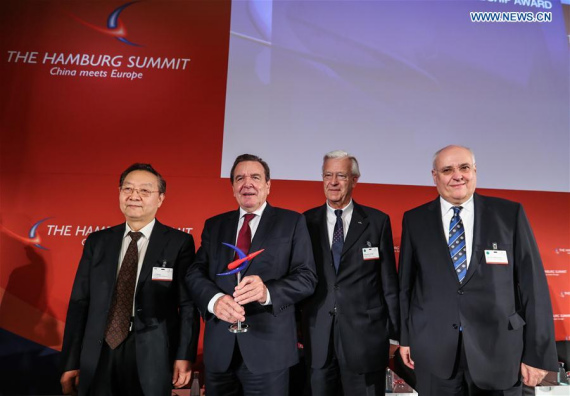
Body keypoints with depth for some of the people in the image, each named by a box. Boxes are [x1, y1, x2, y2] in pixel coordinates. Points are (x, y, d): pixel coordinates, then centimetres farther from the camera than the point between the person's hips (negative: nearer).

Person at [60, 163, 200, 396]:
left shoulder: (179, 243, -5)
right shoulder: (97, 241, 6)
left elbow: (188, 305, -5)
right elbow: (80, 302, 5)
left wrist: (184, 357, -9)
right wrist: (71, 362, 3)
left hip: (151, 357, -3)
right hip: (98, 356, 3)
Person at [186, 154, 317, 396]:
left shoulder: (292, 222, 0)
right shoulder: (214, 225, 10)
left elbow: (306, 276, -7)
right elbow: (195, 273, 2)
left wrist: (268, 292, -26)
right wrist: (215, 299, -19)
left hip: (269, 347, -3)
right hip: (219, 348, 3)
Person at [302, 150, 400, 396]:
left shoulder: (378, 221, -1)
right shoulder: (307, 221, 3)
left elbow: (389, 281, 1)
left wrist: (396, 332, 2)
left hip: (365, 335, -1)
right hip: (317, 336, 2)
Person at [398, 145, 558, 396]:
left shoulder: (510, 214, -2)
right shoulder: (415, 220, 0)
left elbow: (533, 285, -2)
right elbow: (405, 283, 4)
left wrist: (538, 352, -3)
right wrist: (405, 337, 6)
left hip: (499, 349, 0)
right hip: (434, 349, 0)